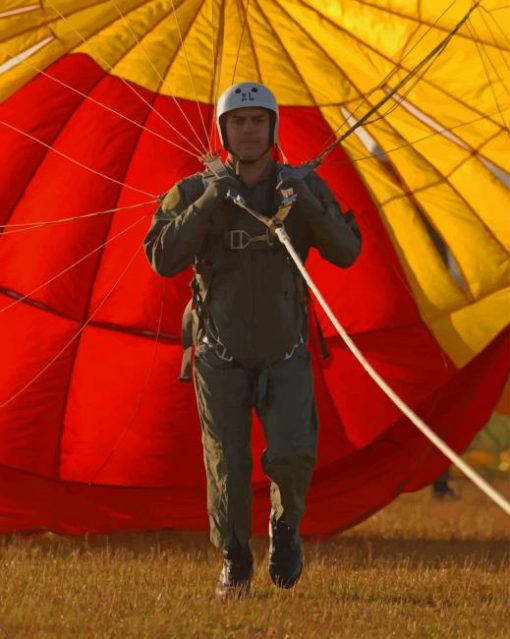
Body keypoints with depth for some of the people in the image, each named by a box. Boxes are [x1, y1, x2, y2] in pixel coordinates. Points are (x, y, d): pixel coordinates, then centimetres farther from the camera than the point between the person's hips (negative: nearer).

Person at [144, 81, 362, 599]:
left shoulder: (303, 189, -3)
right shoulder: (193, 194, -7)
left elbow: (346, 251, -11)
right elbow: (164, 259, -18)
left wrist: (306, 203, -26)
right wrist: (208, 203, -27)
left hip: (285, 356, 0)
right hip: (221, 357, 0)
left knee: (293, 455, -18)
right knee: (228, 469, -3)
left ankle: (285, 523, 14)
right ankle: (235, 563, 20)